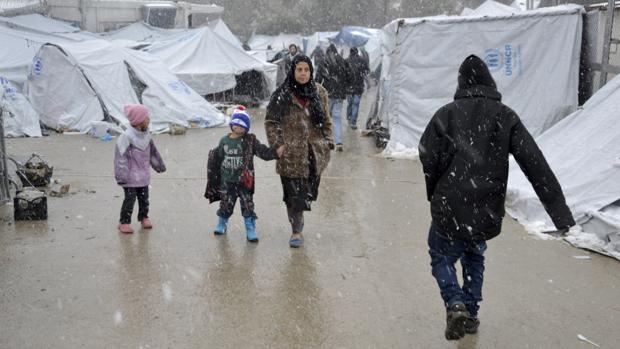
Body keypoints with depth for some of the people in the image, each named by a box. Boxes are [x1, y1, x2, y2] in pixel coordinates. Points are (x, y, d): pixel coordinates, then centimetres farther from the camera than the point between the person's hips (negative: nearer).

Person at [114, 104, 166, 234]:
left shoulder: (146, 135, 3)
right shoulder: (126, 136, -20)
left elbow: (152, 152, 18)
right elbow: (121, 157, -19)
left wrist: (158, 165, 25)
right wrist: (122, 176, -20)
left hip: (143, 176, 7)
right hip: (131, 177, -7)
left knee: (144, 198, 14)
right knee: (130, 199, -2)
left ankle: (144, 217, 30)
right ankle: (124, 222, 9)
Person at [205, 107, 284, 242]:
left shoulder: (250, 141, -4)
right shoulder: (224, 141, 3)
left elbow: (263, 151, -13)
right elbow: (217, 159, 11)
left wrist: (275, 153, -30)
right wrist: (214, 176, 14)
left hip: (244, 181, -2)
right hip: (227, 180, 2)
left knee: (248, 205, -2)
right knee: (225, 204, 12)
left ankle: (251, 230, 7)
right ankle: (222, 224, 36)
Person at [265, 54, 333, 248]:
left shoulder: (319, 93, 6)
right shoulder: (282, 95, -5)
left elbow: (326, 120, 15)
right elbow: (271, 122, -1)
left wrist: (328, 141, 7)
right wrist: (277, 145, -8)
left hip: (315, 152, 4)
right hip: (292, 153, -4)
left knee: (309, 191, 12)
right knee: (294, 193, -1)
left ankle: (298, 220, 36)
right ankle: (296, 231, 11)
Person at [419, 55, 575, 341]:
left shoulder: (447, 114, -5)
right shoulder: (506, 116, 0)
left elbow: (428, 157, -8)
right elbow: (535, 164, -6)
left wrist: (435, 195, 10)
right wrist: (559, 210, -8)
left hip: (450, 209, -3)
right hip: (487, 212, 3)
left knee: (442, 257, 18)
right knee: (474, 258, 28)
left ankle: (456, 304, -5)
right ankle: (471, 313, 29)